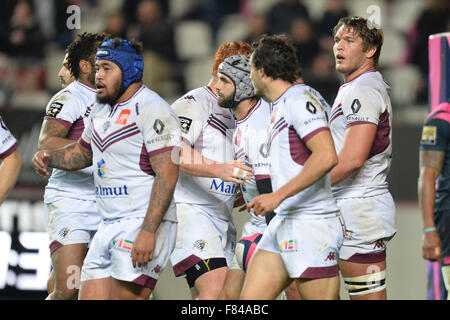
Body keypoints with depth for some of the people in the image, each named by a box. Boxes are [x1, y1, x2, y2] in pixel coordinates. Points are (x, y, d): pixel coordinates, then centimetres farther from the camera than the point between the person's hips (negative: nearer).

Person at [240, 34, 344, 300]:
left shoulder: (299, 99, -12)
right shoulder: (280, 105, 18)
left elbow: (326, 156, -24)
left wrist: (278, 196, -24)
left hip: (312, 225, -10)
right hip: (283, 223, 10)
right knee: (250, 299, 4)